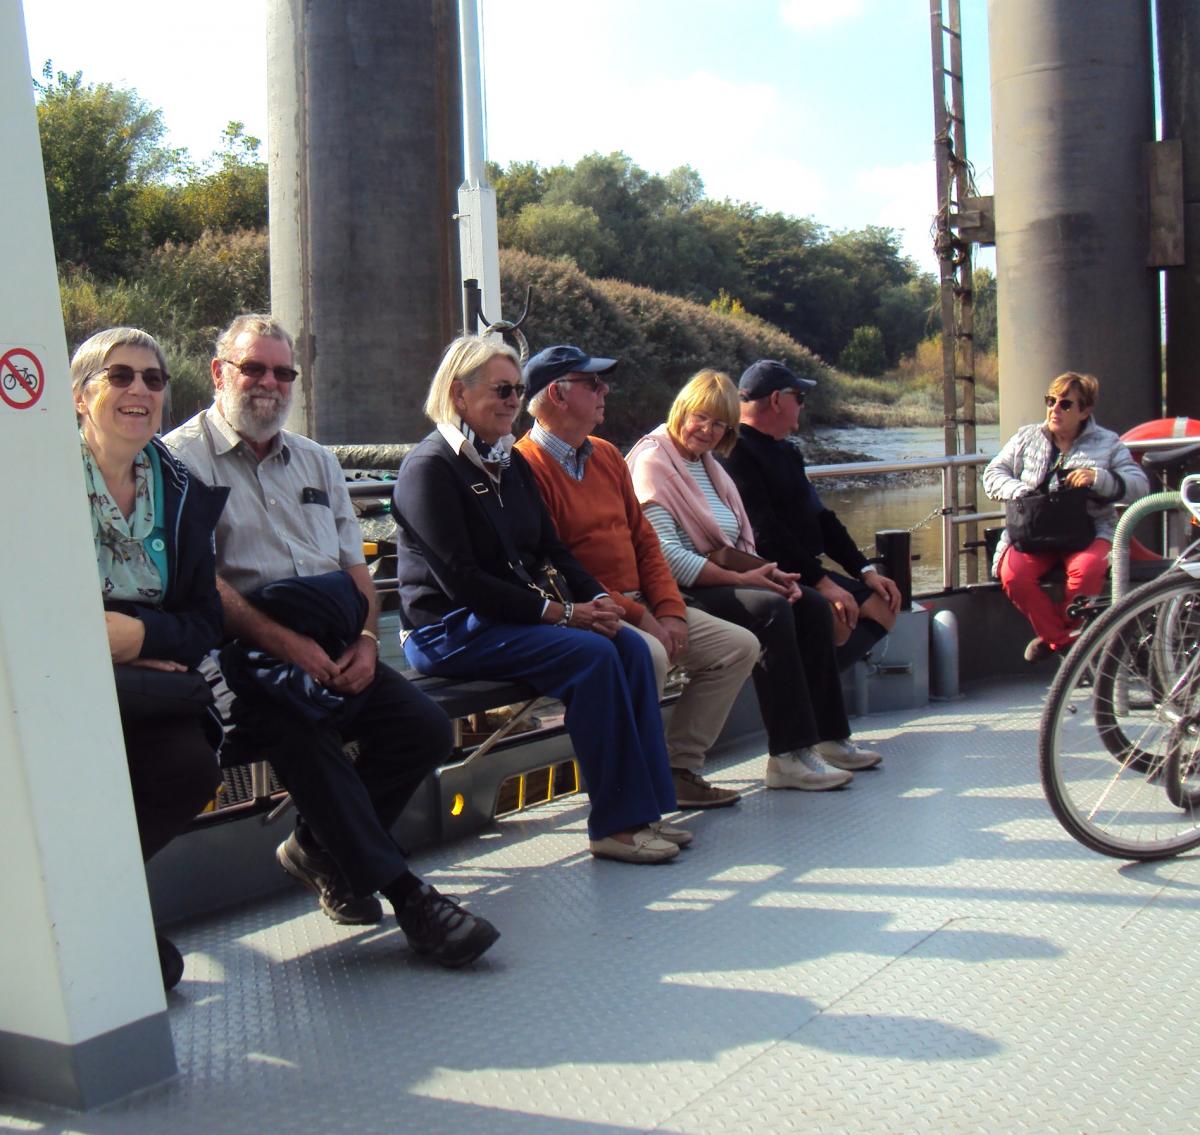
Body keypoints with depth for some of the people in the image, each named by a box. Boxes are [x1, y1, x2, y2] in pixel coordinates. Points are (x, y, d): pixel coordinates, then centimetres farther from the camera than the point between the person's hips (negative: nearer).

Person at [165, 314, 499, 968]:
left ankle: (320, 848, 5)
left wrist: (366, 639, -3)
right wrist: (284, 642, -21)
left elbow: (355, 567, 18)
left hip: (331, 649, 6)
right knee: (302, 730, -35)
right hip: (243, 651, -6)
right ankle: (405, 895, -27)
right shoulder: (183, 457, 2)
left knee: (424, 727, -16)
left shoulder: (316, 462, 23)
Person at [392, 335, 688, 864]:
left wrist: (595, 598, -5)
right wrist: (561, 613, -20)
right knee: (592, 654, -26)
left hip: (518, 617, 8)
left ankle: (644, 808, -11)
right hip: (448, 630, -8)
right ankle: (615, 825, -20)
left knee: (630, 646, -14)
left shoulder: (511, 463, 16)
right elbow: (461, 580, -19)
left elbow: (551, 548, 16)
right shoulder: (429, 468, -11)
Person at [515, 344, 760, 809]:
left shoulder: (607, 455, 16)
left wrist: (670, 610, 2)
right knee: (646, 655, -36)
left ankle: (678, 770, 4)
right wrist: (638, 616, -18)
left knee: (739, 646, 2)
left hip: (640, 606, 9)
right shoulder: (526, 466, -12)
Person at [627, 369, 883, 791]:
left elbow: (737, 544, 19)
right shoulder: (652, 462, -8)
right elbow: (665, 554, -19)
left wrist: (769, 572, -3)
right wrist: (740, 579, -19)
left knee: (813, 606, -6)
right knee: (771, 610, -29)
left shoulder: (709, 466, 21)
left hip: (725, 579, 9)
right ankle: (788, 756, -28)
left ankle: (827, 736, -1)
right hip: (682, 592, -9)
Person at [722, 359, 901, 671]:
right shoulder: (736, 452, -12)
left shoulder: (786, 452, 21)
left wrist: (866, 570, 11)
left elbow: (820, 517, 21)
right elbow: (764, 532, -21)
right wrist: (820, 581, -24)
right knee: (839, 618, -31)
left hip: (803, 572, 10)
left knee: (882, 607, -1)